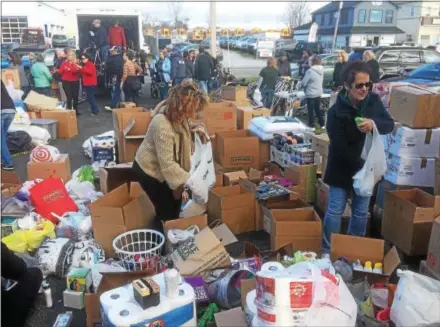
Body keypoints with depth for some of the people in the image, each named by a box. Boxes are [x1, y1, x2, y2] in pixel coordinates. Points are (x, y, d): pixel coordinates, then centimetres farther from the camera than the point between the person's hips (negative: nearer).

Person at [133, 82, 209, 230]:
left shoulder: (177, 114, -12)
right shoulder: (162, 125, -37)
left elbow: (185, 123, 13)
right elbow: (167, 163, -35)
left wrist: (196, 126, -8)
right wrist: (188, 180, -39)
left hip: (163, 168, 8)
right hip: (149, 170, -8)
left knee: (175, 202, 16)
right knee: (166, 210, 1)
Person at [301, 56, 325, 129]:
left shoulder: (310, 71, -20)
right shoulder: (322, 70, 1)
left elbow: (303, 83, -15)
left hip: (311, 94, -7)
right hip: (319, 93, 7)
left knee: (311, 110, 5)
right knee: (318, 109, 18)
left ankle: (311, 125, 12)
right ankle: (321, 124, 23)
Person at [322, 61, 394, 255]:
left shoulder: (373, 100, -6)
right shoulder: (336, 112, -20)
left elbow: (390, 125, -4)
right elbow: (340, 147, -20)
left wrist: (374, 123, -26)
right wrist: (360, 165, -21)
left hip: (367, 166, 4)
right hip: (343, 168, -4)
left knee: (361, 212, 15)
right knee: (335, 211, 4)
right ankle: (327, 250, 20)